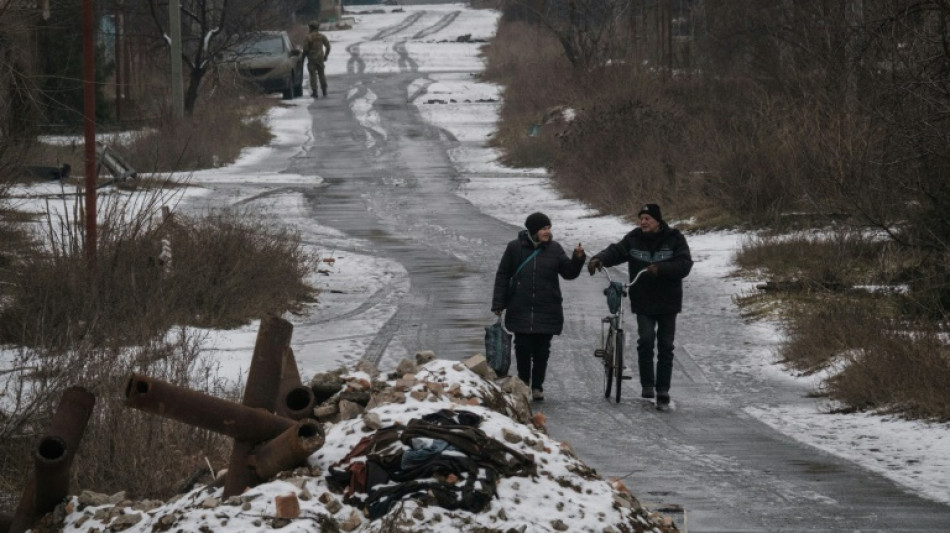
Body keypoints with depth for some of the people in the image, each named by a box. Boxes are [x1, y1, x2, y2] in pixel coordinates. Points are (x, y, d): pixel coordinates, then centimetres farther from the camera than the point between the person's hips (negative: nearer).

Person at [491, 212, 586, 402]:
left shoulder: (554, 249, 4)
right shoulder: (515, 248, -1)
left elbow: (568, 272, 4)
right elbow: (502, 276, 4)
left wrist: (578, 259, -15)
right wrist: (498, 303, 0)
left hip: (547, 311, 1)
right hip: (520, 311, -1)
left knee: (542, 350, 4)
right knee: (523, 348, 1)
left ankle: (537, 386, 14)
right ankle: (523, 384, 15)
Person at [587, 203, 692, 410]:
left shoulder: (675, 239, -6)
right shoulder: (634, 239, 1)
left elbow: (684, 265, -16)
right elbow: (615, 251, -7)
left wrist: (660, 269, -30)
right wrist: (599, 259, -28)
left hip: (668, 303, -1)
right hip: (643, 302, 1)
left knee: (665, 347, 4)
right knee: (646, 340, -18)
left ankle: (663, 392, 12)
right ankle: (647, 385, -5)